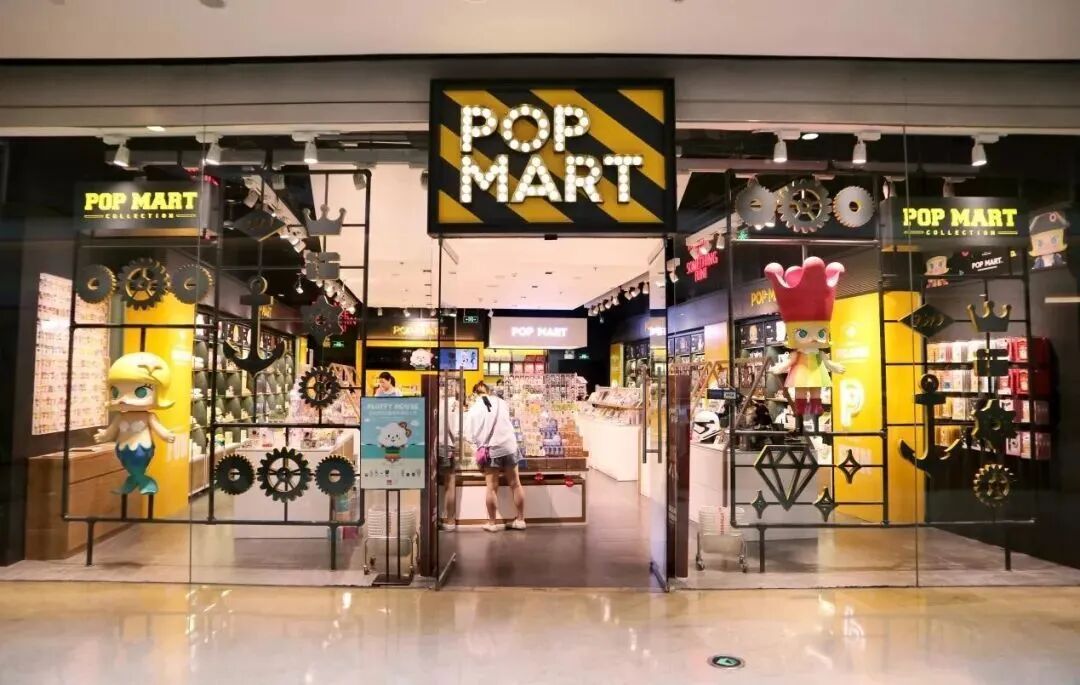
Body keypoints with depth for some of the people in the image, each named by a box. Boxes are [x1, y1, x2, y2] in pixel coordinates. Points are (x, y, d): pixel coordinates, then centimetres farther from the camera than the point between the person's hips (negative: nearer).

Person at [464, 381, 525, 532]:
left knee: (492, 488, 6)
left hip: (490, 450, -2)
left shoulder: (474, 409, -4)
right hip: (508, 446, 2)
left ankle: (492, 523, 12)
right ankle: (520, 520, 15)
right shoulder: (501, 402, 1)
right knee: (515, 484, 8)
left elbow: (469, 435, -1)